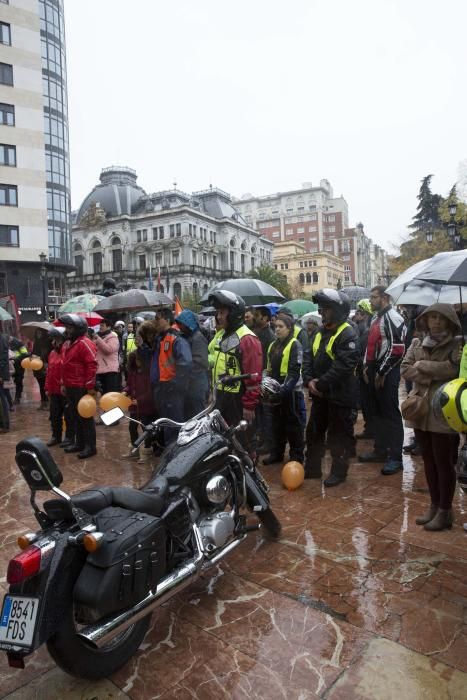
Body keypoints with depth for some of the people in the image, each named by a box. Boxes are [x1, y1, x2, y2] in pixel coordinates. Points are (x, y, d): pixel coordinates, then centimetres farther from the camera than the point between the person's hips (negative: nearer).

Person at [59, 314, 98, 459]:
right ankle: (79, 443, 29)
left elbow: (92, 365, -20)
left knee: (85, 417, -2)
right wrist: (63, 383, 21)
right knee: (74, 416, 17)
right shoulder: (67, 344, 14)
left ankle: (90, 446, 7)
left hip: (81, 388, -10)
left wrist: (90, 386, -21)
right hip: (70, 387, 10)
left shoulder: (84, 343, -16)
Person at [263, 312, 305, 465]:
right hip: (275, 391, 7)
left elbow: (294, 371, -17)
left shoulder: (294, 345, -9)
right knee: (277, 423, 16)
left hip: (290, 391, -7)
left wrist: (283, 388, -25)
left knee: (293, 424, 2)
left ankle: (297, 456, 12)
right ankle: (277, 453, 27)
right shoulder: (273, 345, 15)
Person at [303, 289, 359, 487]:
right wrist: (309, 380, -7)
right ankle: (312, 468, 30)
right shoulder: (320, 332, 12)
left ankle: (339, 471, 21)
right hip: (319, 394, 8)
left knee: (339, 435, 5)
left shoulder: (347, 335, -16)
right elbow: (309, 359, 10)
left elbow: (343, 366, -25)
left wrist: (320, 383, -21)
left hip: (340, 395, -8)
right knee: (313, 432, 16)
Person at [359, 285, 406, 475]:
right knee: (377, 412, 15)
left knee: (391, 414, -5)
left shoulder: (393, 318, -14)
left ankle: (395, 457, 2)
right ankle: (380, 450, 27)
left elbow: (397, 350, -20)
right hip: (374, 371, 10)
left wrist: (382, 372, -17)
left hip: (387, 373, -10)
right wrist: (367, 366, 15)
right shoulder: (376, 318, 18)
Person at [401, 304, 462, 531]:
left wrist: (421, 365, -11)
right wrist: (432, 376, -13)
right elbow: (404, 369, 0)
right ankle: (434, 506, 27)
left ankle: (445, 510, 17)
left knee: (444, 463, 4)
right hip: (421, 410, 5)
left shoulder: (457, 345, -3)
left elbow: (452, 368, -21)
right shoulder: (417, 344, 10)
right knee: (429, 462, 14)